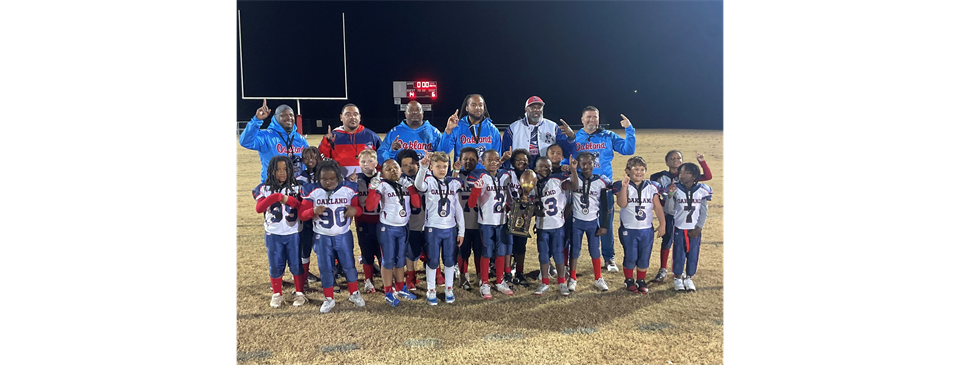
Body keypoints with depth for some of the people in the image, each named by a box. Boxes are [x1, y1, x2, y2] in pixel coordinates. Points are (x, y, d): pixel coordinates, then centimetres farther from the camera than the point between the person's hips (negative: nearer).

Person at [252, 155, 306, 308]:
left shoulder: (296, 187, -1)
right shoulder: (264, 188, -2)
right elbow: (259, 208, -15)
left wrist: (287, 199, -26)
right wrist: (275, 196, -27)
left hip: (293, 233, 0)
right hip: (273, 234, 0)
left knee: (296, 264, 6)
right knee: (275, 265, 8)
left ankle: (299, 293, 21)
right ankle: (277, 294, 24)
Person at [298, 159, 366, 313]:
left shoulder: (349, 189, -7)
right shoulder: (313, 191, -10)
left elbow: (358, 206, 4)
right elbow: (302, 214, -6)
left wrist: (355, 210, -20)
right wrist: (313, 211, -27)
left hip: (343, 235, 0)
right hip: (322, 237, 0)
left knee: (349, 265, 9)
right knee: (325, 268, 8)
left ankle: (354, 294, 29)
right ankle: (328, 299, 24)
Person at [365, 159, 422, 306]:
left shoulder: (406, 185, 6)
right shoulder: (382, 186, -10)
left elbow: (417, 204, -3)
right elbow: (370, 207, -18)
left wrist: (410, 187, -10)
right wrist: (373, 189, -30)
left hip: (404, 228, 5)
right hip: (387, 228, -5)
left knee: (401, 260, 14)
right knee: (388, 261, 2)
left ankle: (399, 289, 29)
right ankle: (388, 293, 14)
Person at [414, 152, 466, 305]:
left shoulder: (454, 183, 5)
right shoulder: (429, 181, -5)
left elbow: (458, 208, 7)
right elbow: (419, 185, -31)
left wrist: (461, 231, 6)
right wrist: (422, 168, -49)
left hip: (450, 228, 3)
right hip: (433, 228, -3)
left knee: (449, 260, 11)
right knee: (433, 260, 6)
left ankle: (449, 289, 26)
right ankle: (431, 290, 19)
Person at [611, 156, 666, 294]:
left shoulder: (652, 187, 4)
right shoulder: (622, 186, -6)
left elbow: (657, 207, 7)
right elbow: (622, 204, -20)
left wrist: (662, 224, 3)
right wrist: (624, 187, -29)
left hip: (647, 229, 3)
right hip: (628, 229, -3)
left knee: (644, 258, 8)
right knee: (630, 257, 3)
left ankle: (641, 281, 26)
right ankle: (629, 281, 23)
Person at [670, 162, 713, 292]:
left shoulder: (702, 191, -5)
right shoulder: (676, 190, -7)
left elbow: (704, 212, 0)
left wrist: (698, 228, -5)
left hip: (695, 230, 1)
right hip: (680, 228, -1)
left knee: (693, 254, 7)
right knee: (679, 254, 5)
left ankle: (689, 278, 24)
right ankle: (677, 278, 22)